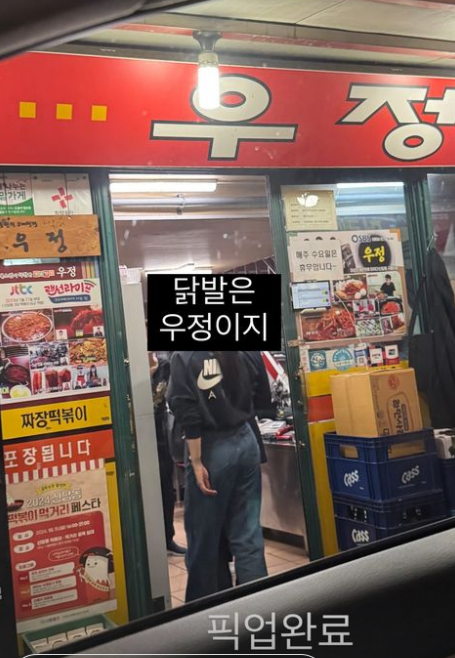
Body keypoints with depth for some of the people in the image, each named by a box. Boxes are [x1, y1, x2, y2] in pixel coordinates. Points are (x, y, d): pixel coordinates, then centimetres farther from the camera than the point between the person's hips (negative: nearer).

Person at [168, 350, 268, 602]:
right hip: (245, 441, 5)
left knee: (205, 536, 10)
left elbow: (188, 415, -15)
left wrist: (196, 461, -14)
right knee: (248, 533, 9)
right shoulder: (237, 354, 6)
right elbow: (252, 395, 12)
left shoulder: (183, 358, -9)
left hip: (212, 448, -5)